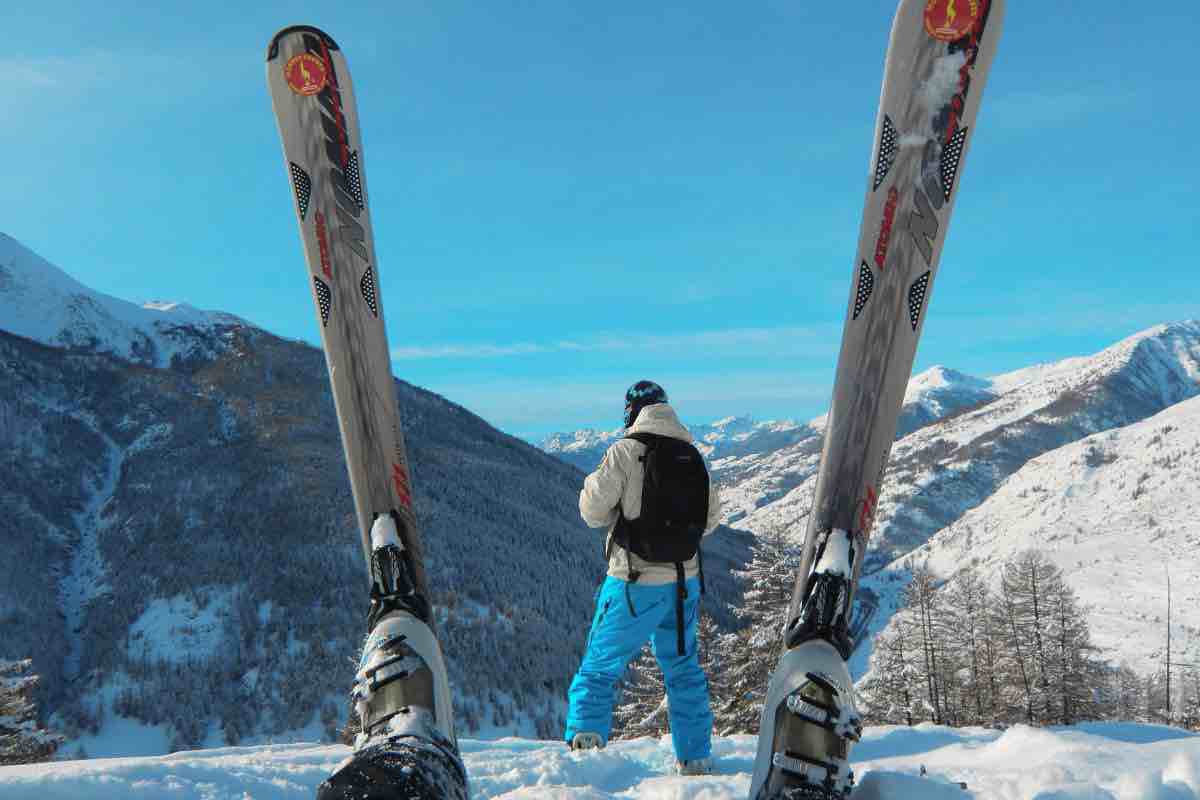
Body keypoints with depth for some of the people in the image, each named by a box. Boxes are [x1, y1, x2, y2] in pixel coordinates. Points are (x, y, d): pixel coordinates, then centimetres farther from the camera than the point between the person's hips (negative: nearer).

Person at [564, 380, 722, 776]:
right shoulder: (693, 456, 3)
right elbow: (711, 517, 10)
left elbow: (593, 511, -12)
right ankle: (696, 758, 26)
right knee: (684, 669, 19)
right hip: (685, 580, 5)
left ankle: (585, 739, 1)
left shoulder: (625, 451, -12)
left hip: (636, 583, -5)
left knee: (599, 665, 10)